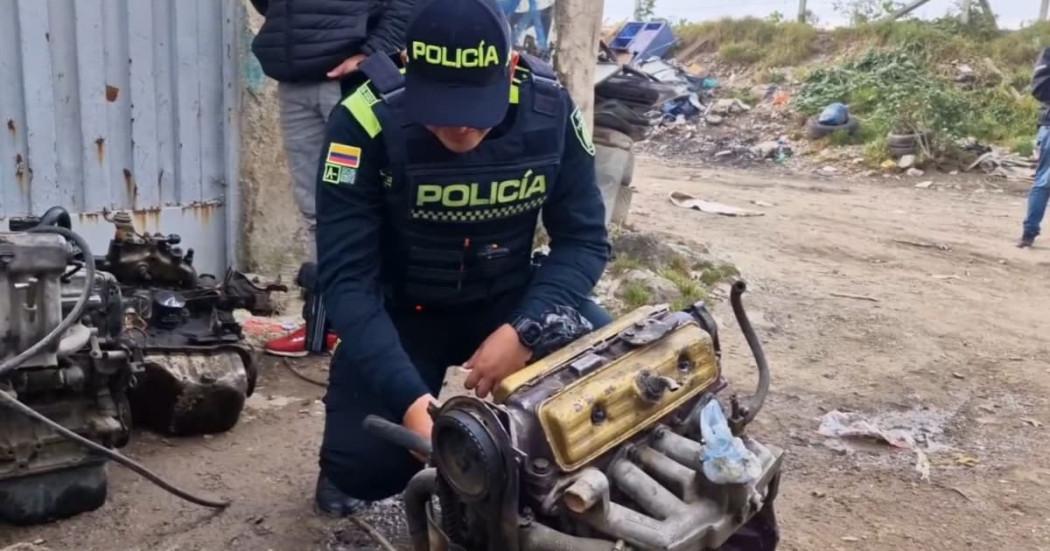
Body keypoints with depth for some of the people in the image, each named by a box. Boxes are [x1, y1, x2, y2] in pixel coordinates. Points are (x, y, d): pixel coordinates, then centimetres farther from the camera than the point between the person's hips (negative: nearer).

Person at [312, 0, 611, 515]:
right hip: (401, 308, -1)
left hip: (509, 297, 2)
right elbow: (347, 277, -25)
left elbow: (584, 239, -11)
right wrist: (407, 396, -37)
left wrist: (524, 329, -27)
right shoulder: (365, 122, -26)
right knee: (364, 467, -17)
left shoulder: (549, 109, -18)